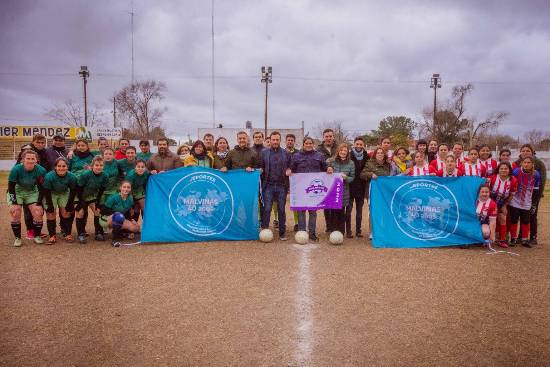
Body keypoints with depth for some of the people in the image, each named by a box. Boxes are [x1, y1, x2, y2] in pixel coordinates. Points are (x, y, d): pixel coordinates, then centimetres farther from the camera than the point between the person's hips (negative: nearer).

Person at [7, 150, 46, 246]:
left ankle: (37, 236, 7)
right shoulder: (16, 169, -24)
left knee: (38, 213, -11)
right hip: (17, 192, -1)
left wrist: (39, 203, -13)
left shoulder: (41, 170, -21)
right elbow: (11, 186, -14)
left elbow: (41, 188, -11)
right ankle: (17, 238, 0)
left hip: (32, 192, 1)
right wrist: (14, 202, -18)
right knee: (15, 213, -14)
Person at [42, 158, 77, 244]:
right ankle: (52, 236, -3)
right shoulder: (49, 176, -29)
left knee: (66, 212, -6)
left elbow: (73, 191, -11)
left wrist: (70, 205, -10)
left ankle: (68, 234, 5)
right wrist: (50, 206, -19)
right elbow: (47, 192, -20)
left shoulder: (71, 177, -24)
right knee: (50, 213, -9)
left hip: (64, 194, 1)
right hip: (51, 194, -1)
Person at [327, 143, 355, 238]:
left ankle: (341, 232, 17)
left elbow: (352, 177, 3)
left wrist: (346, 178, -15)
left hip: (344, 191, 0)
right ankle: (334, 231, 15)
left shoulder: (351, 163, 2)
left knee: (342, 212, 6)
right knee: (333, 211, 3)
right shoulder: (330, 161, 0)